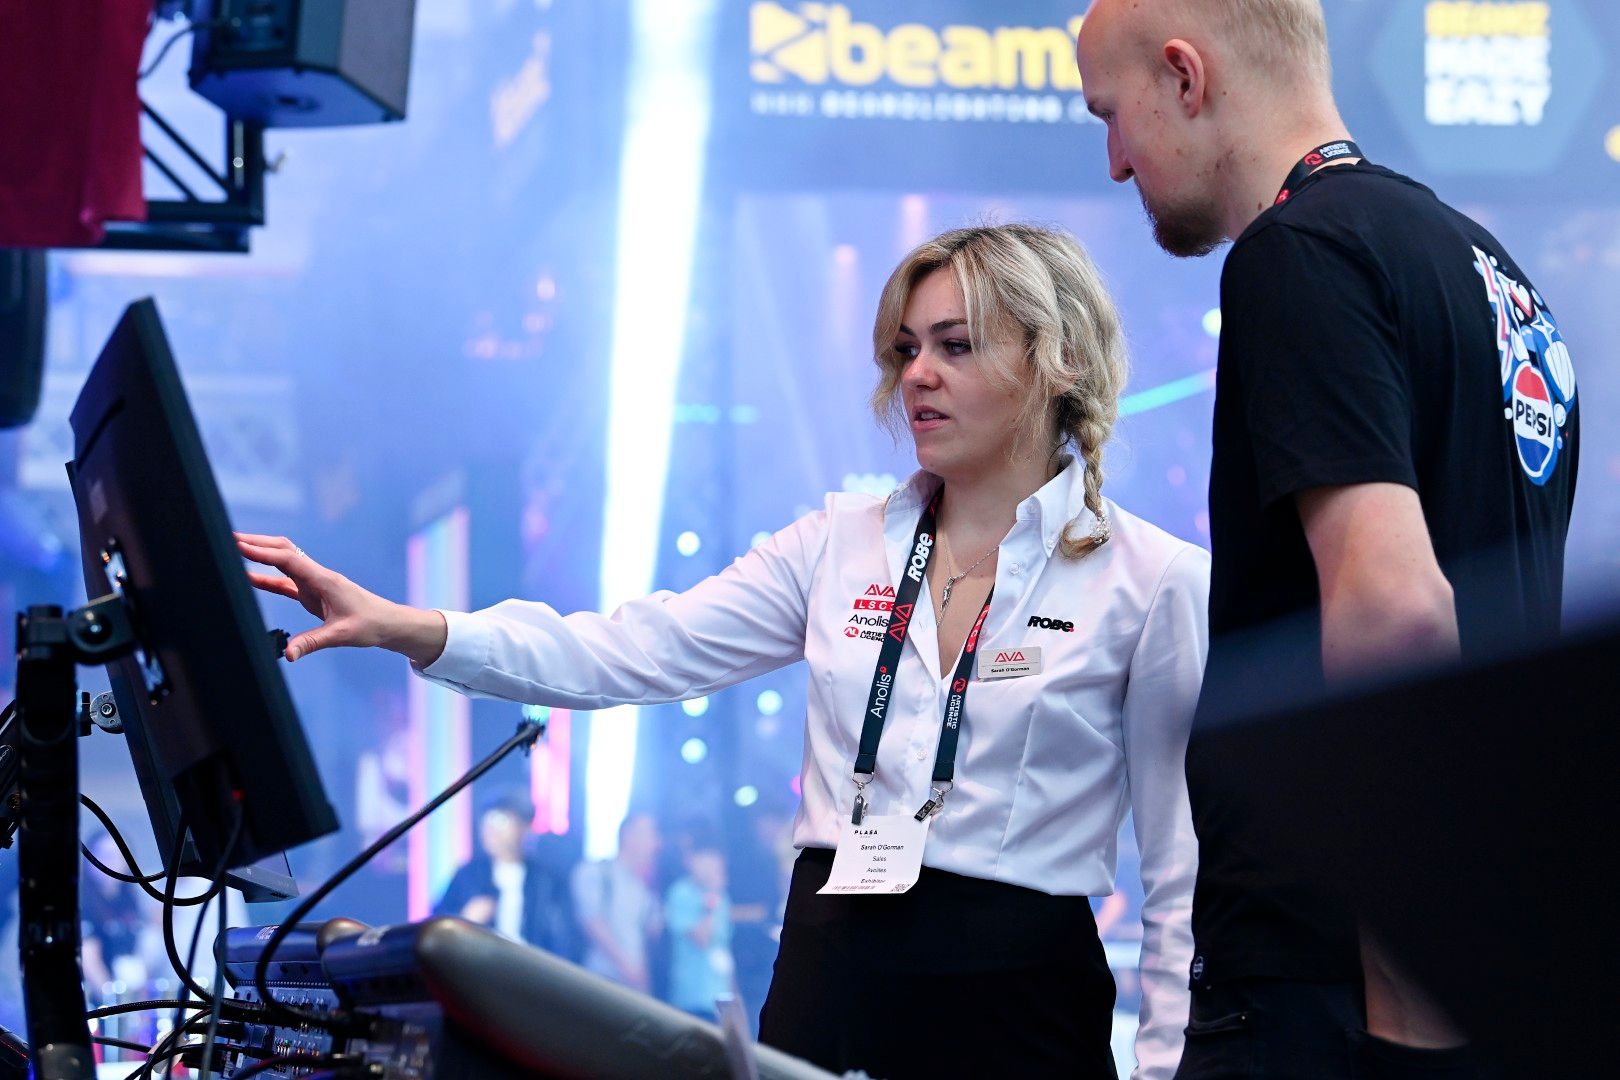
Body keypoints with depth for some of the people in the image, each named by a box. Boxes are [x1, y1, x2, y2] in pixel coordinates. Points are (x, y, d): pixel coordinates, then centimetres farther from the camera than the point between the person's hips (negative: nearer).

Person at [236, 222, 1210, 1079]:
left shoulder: (1155, 581, -2)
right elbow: (631, 653, 1)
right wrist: (403, 628, -12)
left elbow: (1183, 861, -2)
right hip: (827, 978, 4)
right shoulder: (840, 546, 10)